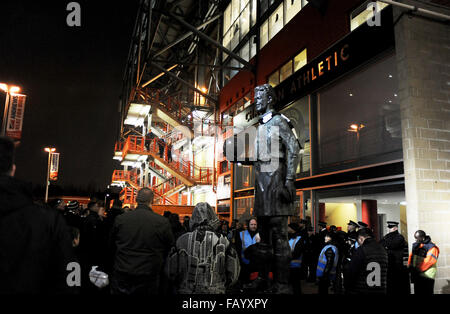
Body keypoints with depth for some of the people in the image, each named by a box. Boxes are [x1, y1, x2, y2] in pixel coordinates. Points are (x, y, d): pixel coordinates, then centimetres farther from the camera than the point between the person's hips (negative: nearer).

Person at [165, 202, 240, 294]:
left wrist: (180, 287, 18)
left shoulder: (183, 240, -8)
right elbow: (233, 274, -2)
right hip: (215, 291, 0)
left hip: (187, 290, 1)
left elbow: (171, 271, 0)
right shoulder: (223, 241, -8)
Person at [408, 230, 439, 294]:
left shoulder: (431, 247, -11)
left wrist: (418, 269, -17)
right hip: (417, 276, 7)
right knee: (417, 292, 14)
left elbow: (429, 261, -18)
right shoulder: (415, 245, 10)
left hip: (427, 276, -7)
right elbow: (411, 256, 13)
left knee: (427, 293, -3)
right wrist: (410, 266, 0)